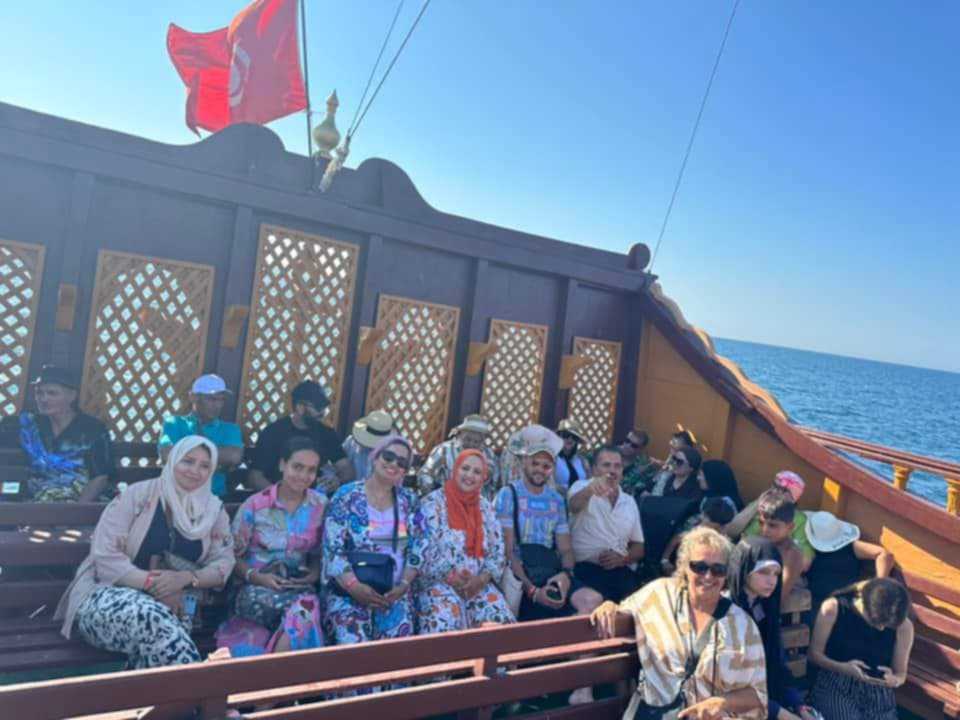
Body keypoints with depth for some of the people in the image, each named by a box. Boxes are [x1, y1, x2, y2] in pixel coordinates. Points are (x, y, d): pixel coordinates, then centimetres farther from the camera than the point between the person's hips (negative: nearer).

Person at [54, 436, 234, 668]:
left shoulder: (214, 510, 7)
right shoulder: (138, 494, -4)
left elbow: (224, 564, 0)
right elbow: (105, 556, -11)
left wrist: (186, 577, -20)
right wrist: (153, 583, -22)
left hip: (171, 602, 2)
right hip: (108, 595, -2)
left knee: (161, 622, -36)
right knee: (151, 616, -36)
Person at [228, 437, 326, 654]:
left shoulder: (320, 505, 6)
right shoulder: (255, 505, -1)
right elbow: (233, 556, 2)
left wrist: (314, 574, -6)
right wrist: (255, 576, -15)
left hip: (299, 586, 3)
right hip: (256, 589, -2)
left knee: (307, 604, -35)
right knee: (306, 605, -34)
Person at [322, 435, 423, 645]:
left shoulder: (408, 500, 9)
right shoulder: (347, 496, -3)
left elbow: (417, 548, 7)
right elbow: (332, 549, -8)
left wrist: (404, 584, -8)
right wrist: (355, 586, -18)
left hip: (394, 592, 3)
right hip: (348, 590, -3)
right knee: (354, 644, -25)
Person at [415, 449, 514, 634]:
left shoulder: (486, 507, 11)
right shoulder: (433, 503, -4)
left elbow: (498, 552, 9)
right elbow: (425, 551, -10)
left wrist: (482, 579, -8)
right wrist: (452, 579, -15)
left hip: (478, 584, 5)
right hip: (438, 583, -4)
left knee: (501, 620, -19)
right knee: (446, 623, -32)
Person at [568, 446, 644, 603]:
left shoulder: (629, 502, 20)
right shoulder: (582, 487, 6)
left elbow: (639, 546, 20)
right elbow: (574, 506, -19)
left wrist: (623, 559, -3)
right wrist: (589, 489, -43)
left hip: (622, 571, 4)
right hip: (588, 569, -4)